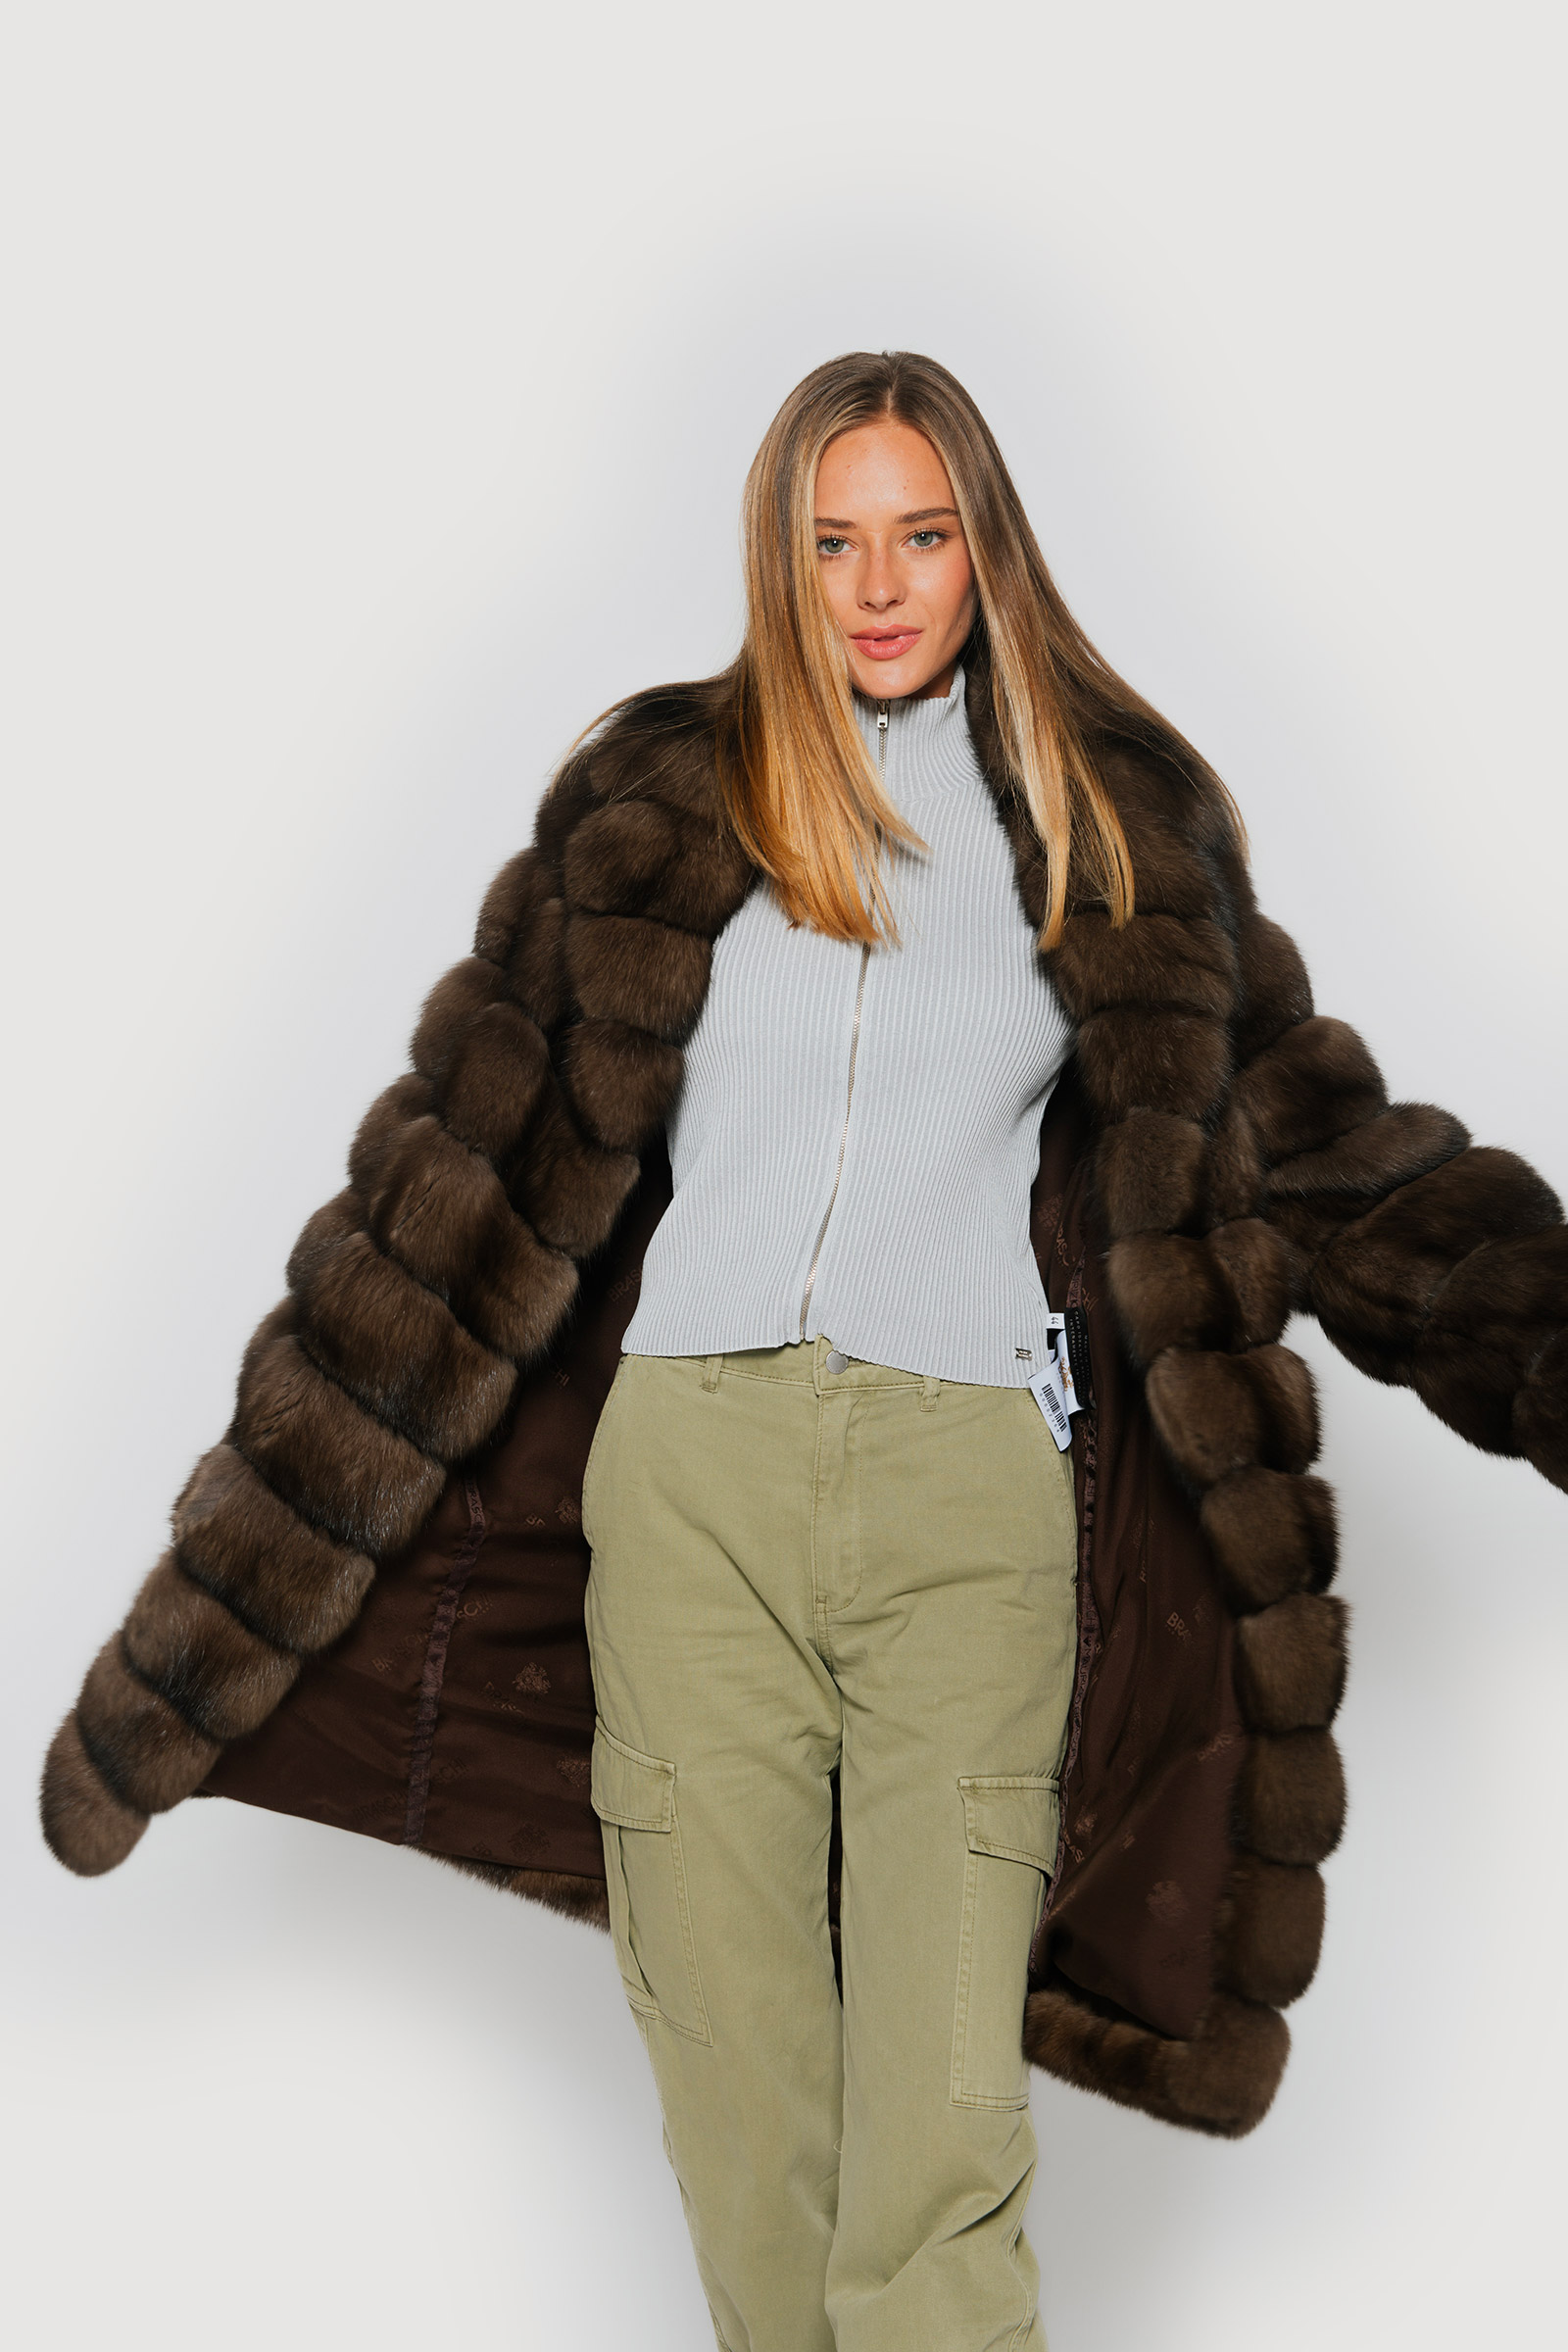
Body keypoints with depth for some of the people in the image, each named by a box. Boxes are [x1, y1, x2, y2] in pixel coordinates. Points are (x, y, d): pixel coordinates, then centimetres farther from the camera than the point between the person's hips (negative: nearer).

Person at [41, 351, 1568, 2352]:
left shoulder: (1114, 821, 11)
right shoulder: (660, 797, 9)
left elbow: (1317, 1140, 15)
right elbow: (464, 1173, 8)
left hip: (972, 1492, -1)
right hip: (695, 1472, 1)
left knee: (942, 2156, -9)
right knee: (740, 2144, 2)